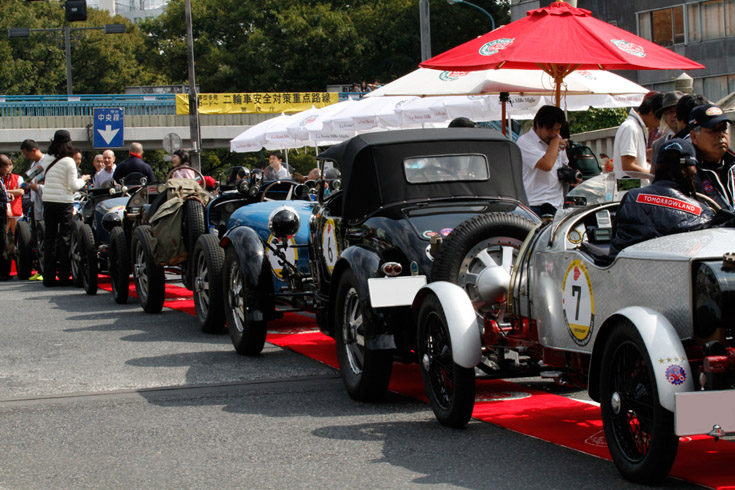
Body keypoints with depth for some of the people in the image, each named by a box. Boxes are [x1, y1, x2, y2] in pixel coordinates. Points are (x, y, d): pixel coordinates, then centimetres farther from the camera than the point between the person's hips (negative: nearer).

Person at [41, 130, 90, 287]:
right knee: (64, 238, 2)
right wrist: (83, 180, 9)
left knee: (49, 238, 8)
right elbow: (73, 186, -9)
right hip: (64, 203, -4)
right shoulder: (69, 162, -9)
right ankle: (64, 277, 2)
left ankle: (48, 277, 8)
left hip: (48, 202, 4)